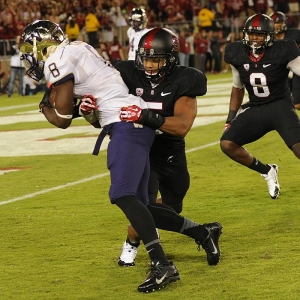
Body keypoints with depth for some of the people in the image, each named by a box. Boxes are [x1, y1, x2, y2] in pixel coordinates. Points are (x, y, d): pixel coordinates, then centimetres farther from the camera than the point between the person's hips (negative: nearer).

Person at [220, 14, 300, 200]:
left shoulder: (281, 52, -14)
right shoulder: (238, 55, -1)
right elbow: (238, 88, 14)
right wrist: (231, 117, 10)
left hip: (280, 106, -5)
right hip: (255, 109, 5)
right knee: (227, 143, -9)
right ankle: (267, 172, 10)